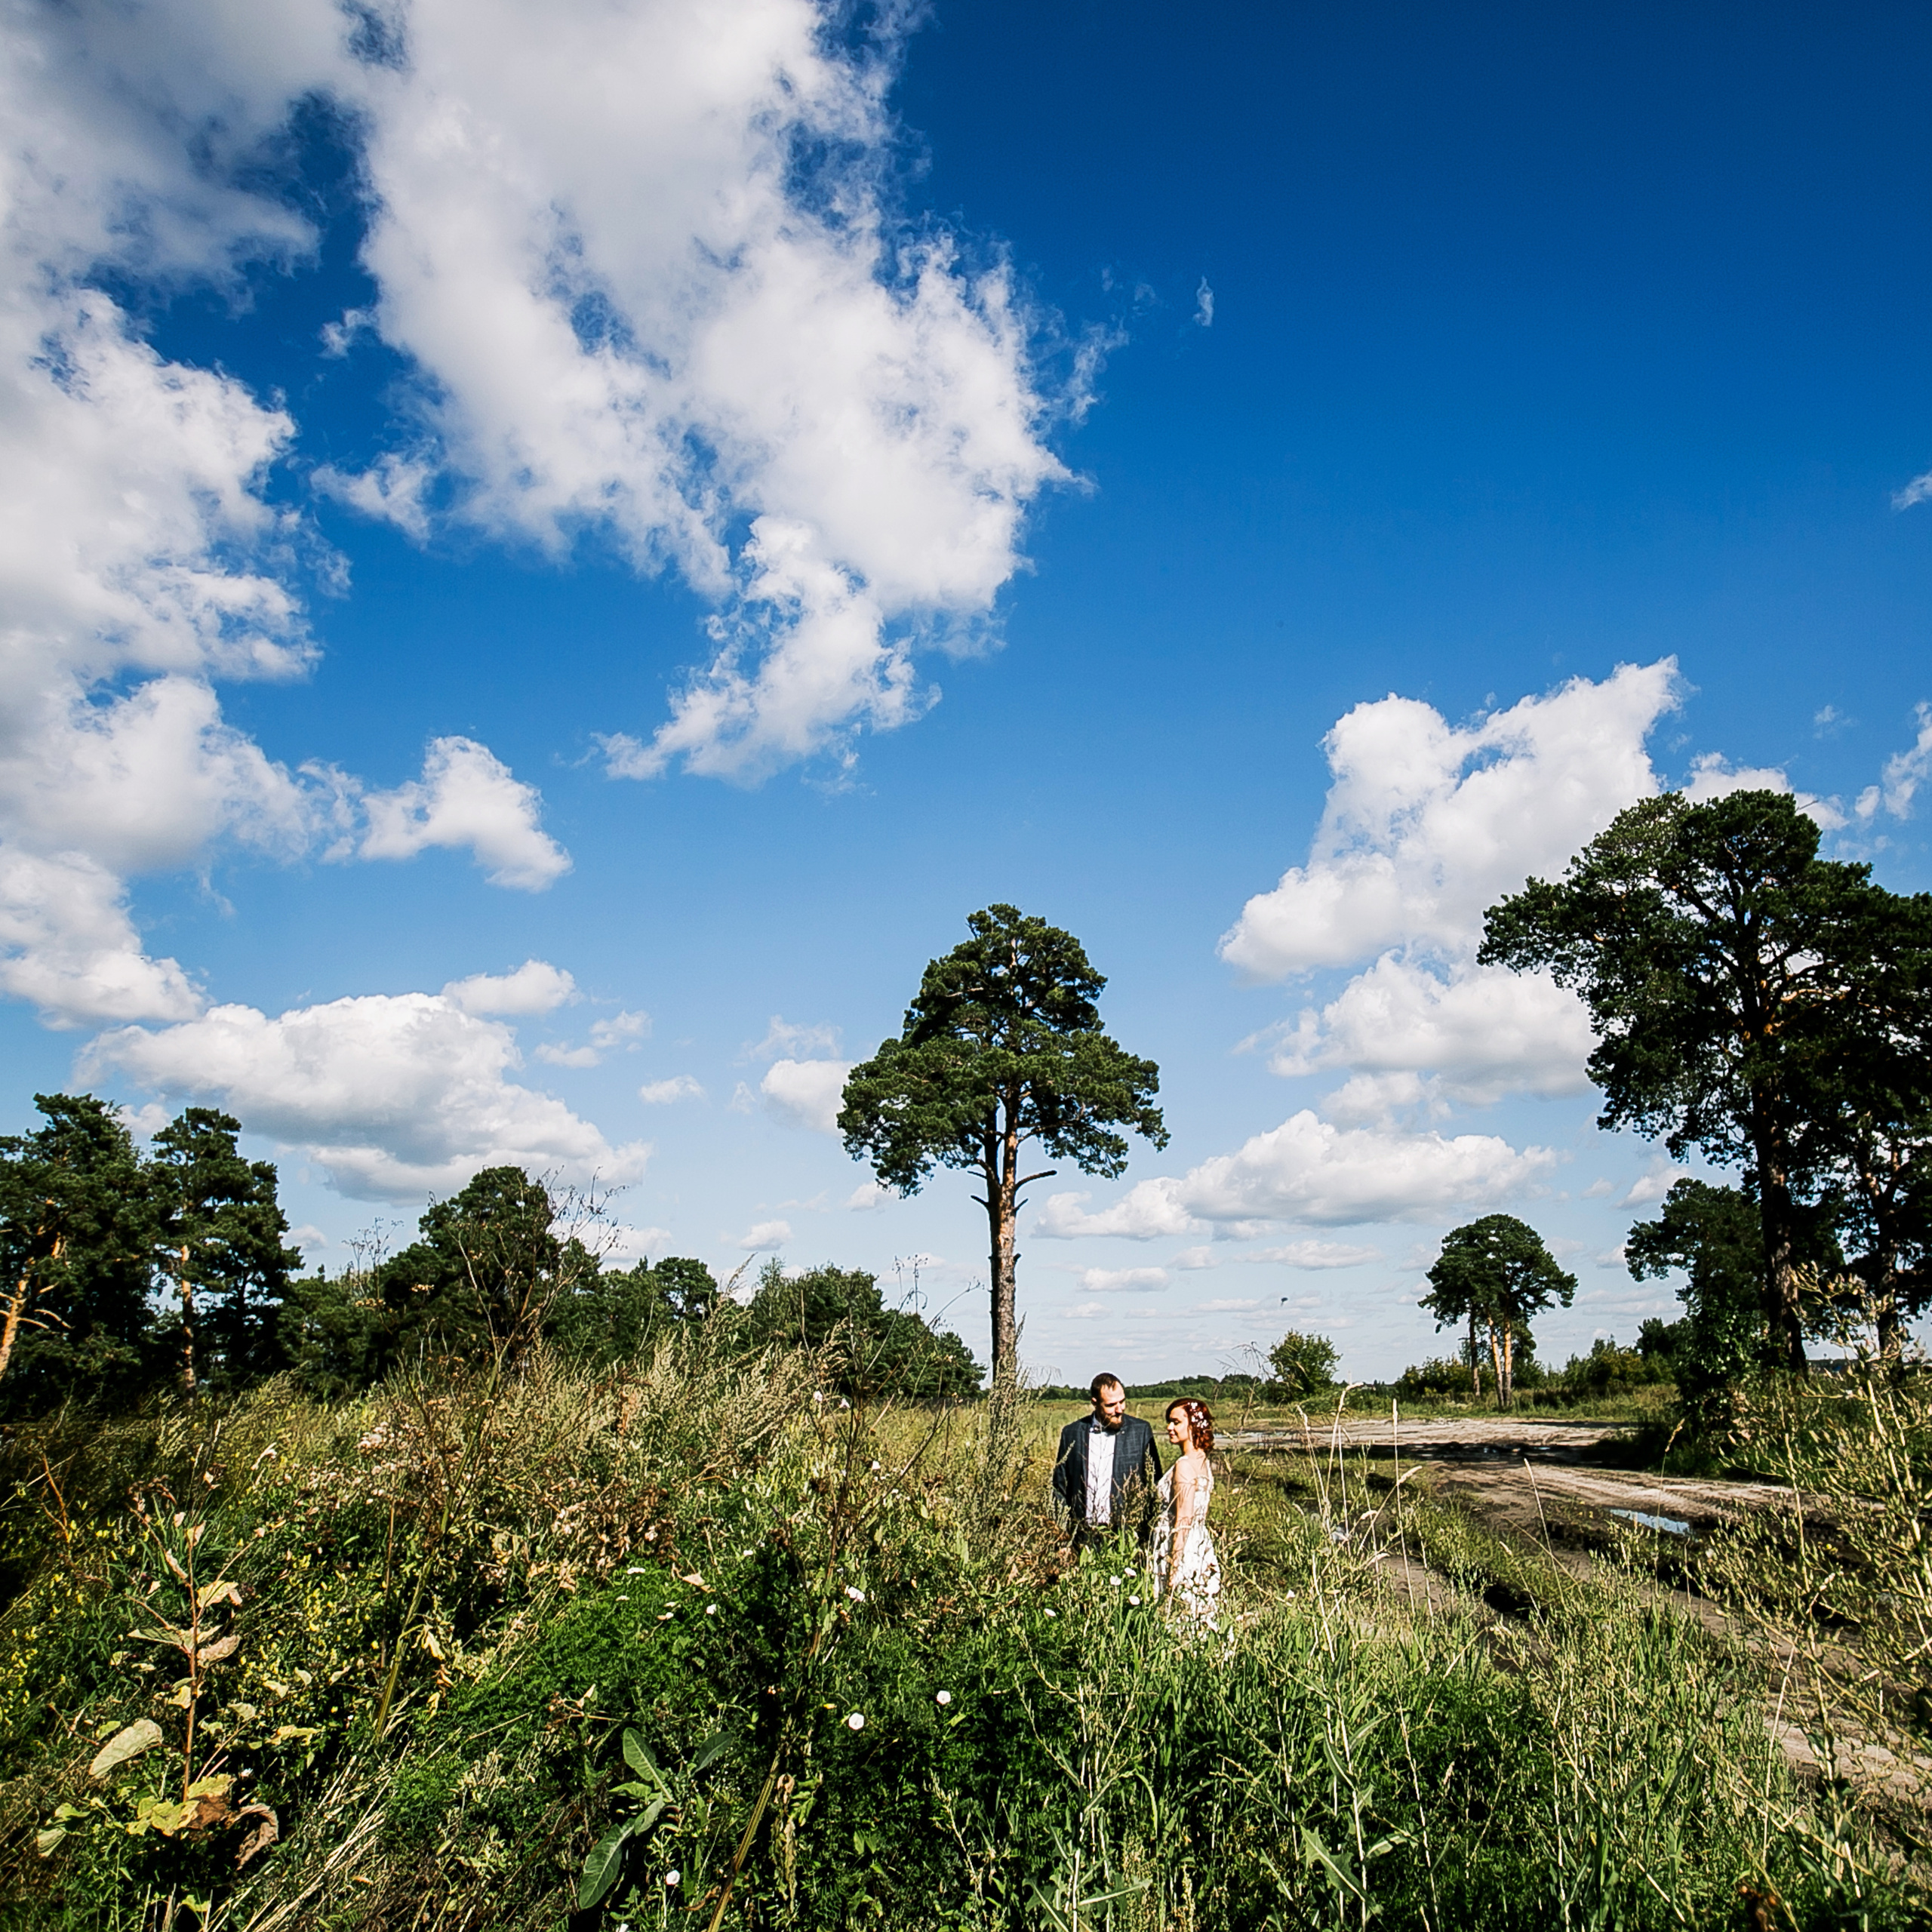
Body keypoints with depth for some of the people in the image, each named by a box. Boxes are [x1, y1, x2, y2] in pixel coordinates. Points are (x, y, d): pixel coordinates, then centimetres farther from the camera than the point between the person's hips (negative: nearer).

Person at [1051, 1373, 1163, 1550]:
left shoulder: (1140, 1431, 2)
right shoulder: (1072, 1433, 5)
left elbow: (1154, 1485, 5)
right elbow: (1060, 1487, 10)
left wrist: (1153, 1533, -2)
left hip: (1128, 1535, -1)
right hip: (1083, 1537, 1)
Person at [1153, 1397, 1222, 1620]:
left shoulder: (1185, 1465, -18)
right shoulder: (1203, 1461, 8)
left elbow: (1183, 1522, -19)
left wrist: (1174, 1568, -15)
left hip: (1183, 1551, -9)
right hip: (1202, 1547, 9)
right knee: (1201, 1621, 13)